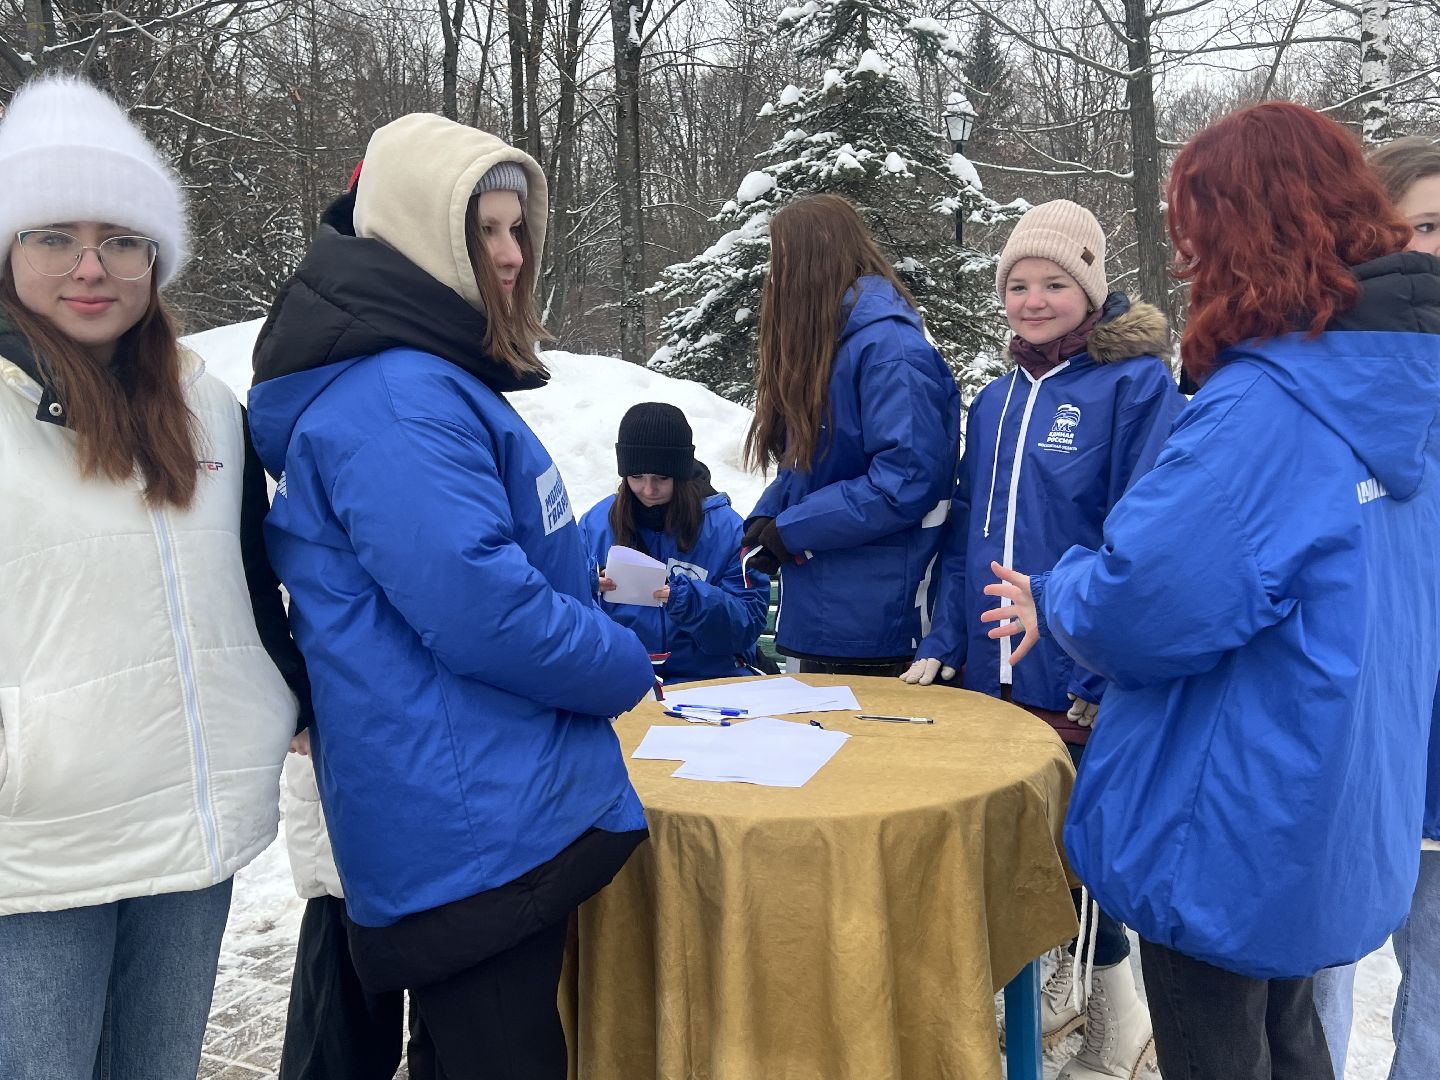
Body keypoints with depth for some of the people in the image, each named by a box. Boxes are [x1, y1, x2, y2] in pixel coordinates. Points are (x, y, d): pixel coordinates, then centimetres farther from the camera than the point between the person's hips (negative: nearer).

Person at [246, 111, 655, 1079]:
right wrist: (626, 668, -10)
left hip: (501, 815, 10)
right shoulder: (396, 400, -20)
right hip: (475, 829, -10)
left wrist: (590, 593, 10)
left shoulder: (430, 376, 13)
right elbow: (481, 609, -25)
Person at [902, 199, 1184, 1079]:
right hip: (992, 675, 6)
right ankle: (1063, 980, 41)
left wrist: (1105, 676, -19)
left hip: (1084, 684, -6)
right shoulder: (997, 400, 11)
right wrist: (944, 644, 6)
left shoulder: (1137, 384, -10)